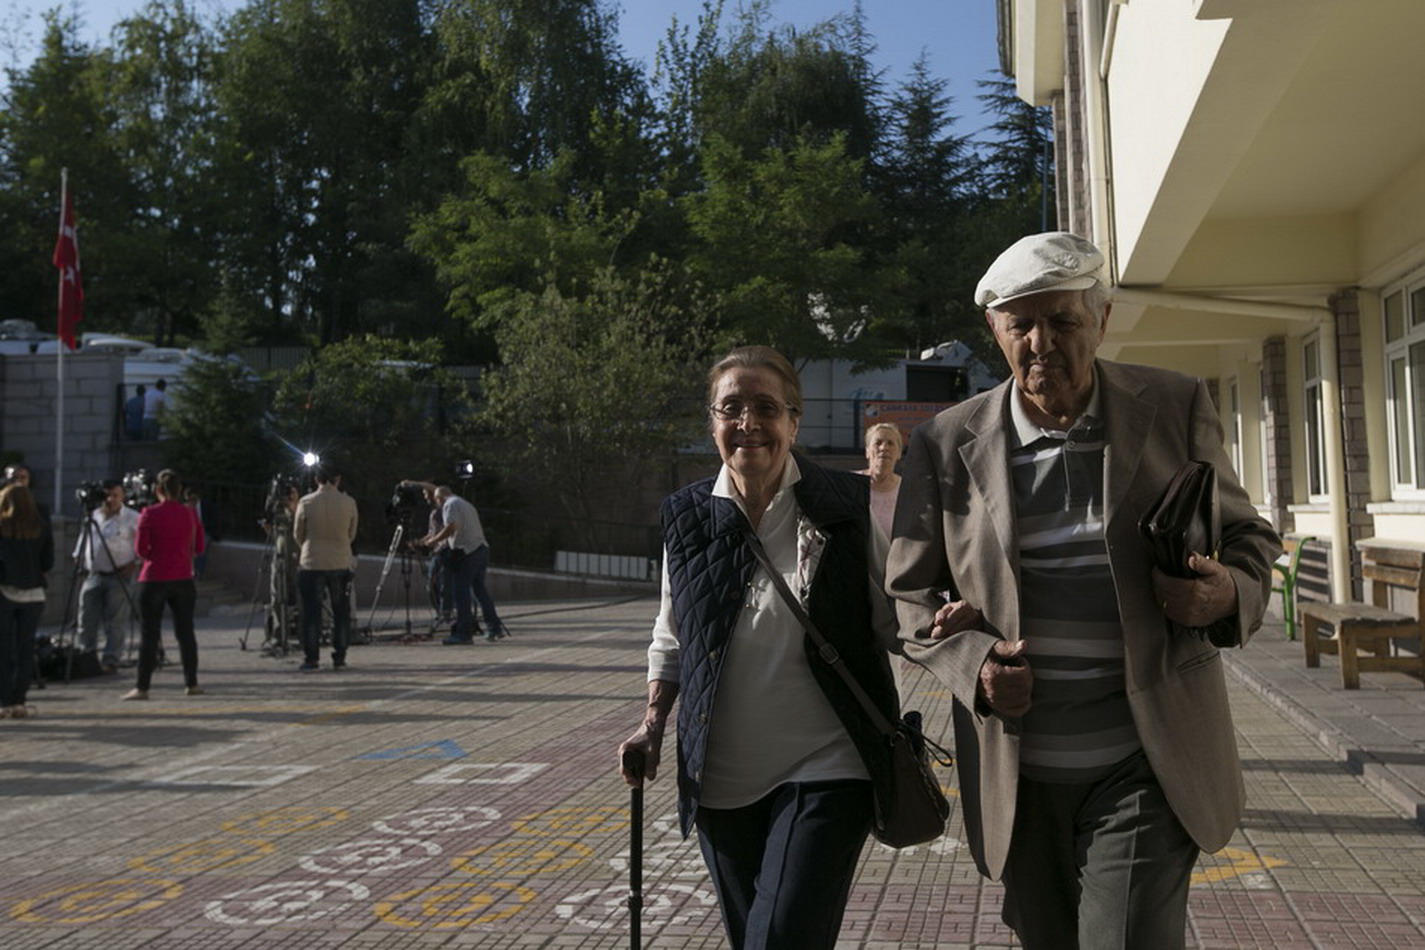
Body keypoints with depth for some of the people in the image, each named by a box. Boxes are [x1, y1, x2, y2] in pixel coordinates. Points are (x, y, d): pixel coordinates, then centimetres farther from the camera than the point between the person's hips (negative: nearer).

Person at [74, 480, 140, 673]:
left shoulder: (132, 518, -5)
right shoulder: (92, 516, 11)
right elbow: (82, 542, 23)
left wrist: (135, 563, -14)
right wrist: (78, 559, 10)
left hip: (119, 577, -5)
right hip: (94, 576, 5)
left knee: (115, 623, -4)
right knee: (87, 620, 5)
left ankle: (110, 660, 2)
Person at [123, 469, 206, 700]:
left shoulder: (149, 514, -8)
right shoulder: (189, 513, 3)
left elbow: (140, 548, -9)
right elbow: (199, 547, 6)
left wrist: (155, 556, 10)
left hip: (154, 579, -3)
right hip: (183, 579, 3)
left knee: (149, 634, 1)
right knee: (185, 631, 11)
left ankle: (142, 687, 2)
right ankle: (192, 683, 14)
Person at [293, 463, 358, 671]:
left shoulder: (306, 503, -6)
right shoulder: (349, 503, -3)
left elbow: (298, 535, 5)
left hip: (311, 564, -1)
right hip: (341, 563, 1)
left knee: (311, 613, 5)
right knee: (341, 613, 10)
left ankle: (311, 658, 4)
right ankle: (339, 658, 11)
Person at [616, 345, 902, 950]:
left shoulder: (847, 508, -7)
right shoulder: (687, 518, 2)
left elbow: (892, 623, -2)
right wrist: (654, 725, 5)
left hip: (823, 774, -4)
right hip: (721, 781, 4)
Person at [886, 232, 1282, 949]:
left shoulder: (1175, 407, -1)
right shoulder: (946, 444, -1)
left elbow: (1245, 534, 10)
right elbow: (911, 593, 6)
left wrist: (1234, 592, -13)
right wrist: (968, 661, -13)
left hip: (1145, 763, -1)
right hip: (1017, 772, 2)